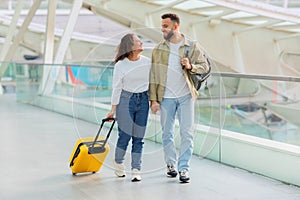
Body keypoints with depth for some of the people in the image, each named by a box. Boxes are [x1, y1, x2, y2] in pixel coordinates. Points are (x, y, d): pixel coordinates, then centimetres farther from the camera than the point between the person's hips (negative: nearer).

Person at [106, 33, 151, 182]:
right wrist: (113, 109, -3)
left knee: (138, 137, 3)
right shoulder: (120, 65, -6)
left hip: (143, 100, 3)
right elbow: (116, 88, -4)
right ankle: (118, 163, 23)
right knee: (125, 135, -3)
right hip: (126, 99, -3)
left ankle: (136, 170, 9)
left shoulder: (148, 62, 3)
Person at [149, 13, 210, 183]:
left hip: (186, 96, -1)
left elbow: (205, 67, 3)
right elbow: (153, 75, 4)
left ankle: (184, 168, 5)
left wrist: (190, 66, -18)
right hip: (166, 97, 1)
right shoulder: (159, 49, 4)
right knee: (167, 133, 8)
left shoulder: (192, 46, 0)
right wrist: (153, 99, -1)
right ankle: (171, 164, 24)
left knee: (187, 133, -2)